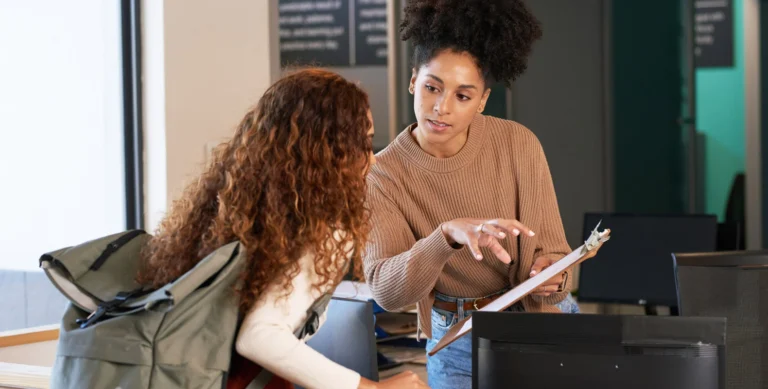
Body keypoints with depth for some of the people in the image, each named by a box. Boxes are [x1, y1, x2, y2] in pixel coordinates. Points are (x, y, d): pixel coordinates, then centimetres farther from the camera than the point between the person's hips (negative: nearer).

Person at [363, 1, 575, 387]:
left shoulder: (518, 144, -11)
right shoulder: (383, 174, -12)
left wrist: (551, 275, -30)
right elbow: (385, 290, -25)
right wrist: (449, 234, -41)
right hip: (456, 345, 0)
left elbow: (552, 252, -7)